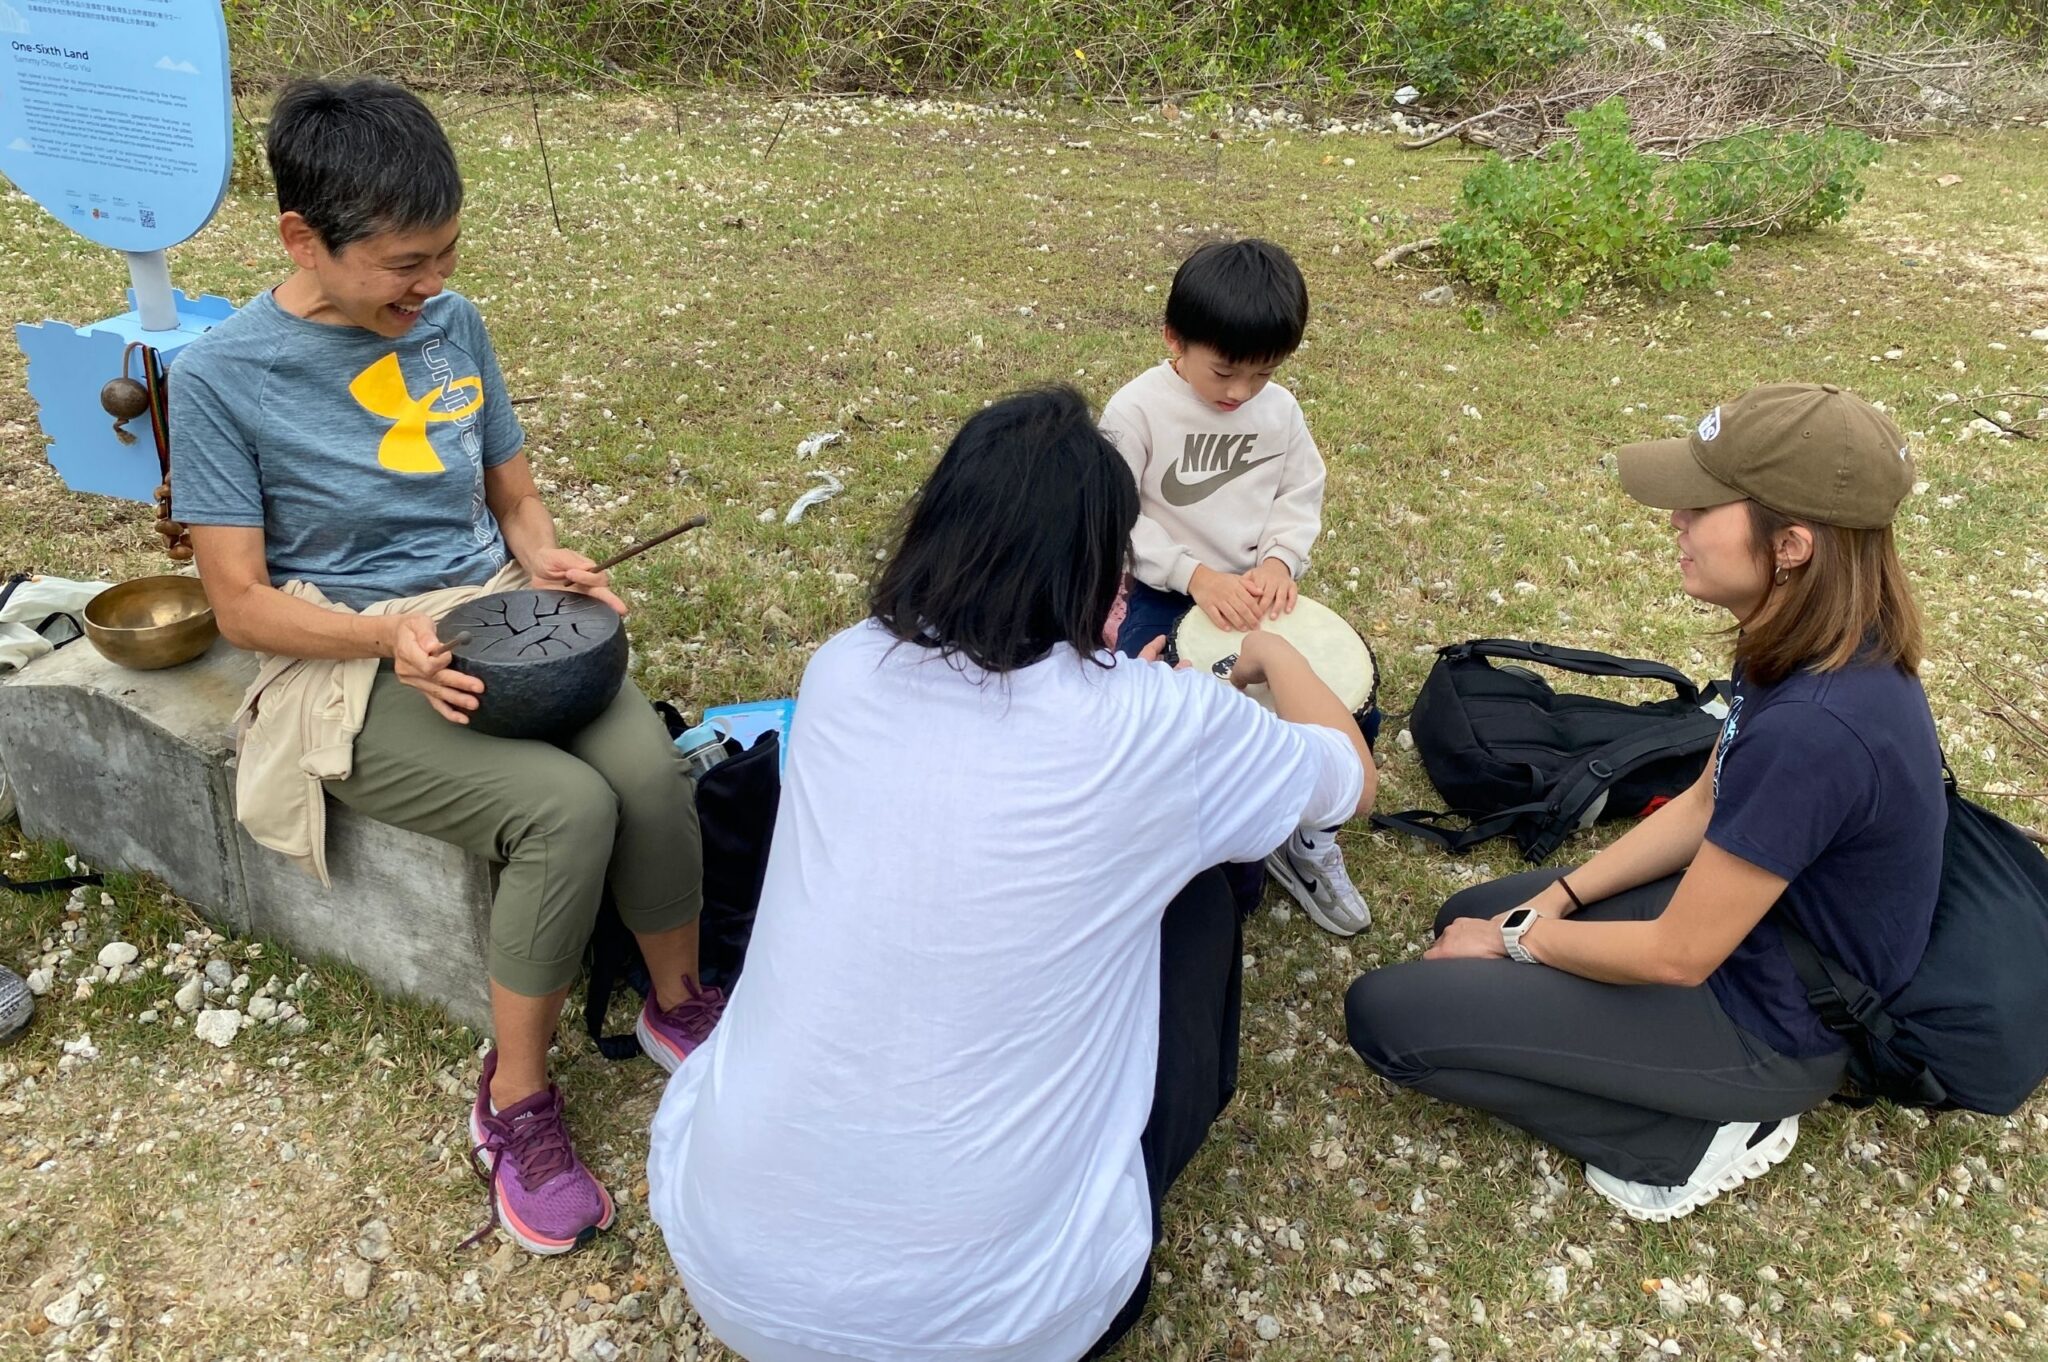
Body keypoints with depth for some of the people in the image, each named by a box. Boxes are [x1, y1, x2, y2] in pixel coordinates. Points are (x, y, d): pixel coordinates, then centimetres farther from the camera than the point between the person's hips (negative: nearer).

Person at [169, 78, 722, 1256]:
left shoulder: (452, 323, 5)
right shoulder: (222, 377, -8)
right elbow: (241, 600, -7)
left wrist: (549, 561, -9)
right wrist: (392, 637, -23)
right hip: (347, 666, -4)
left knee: (649, 768, -26)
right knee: (565, 807, -30)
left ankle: (679, 1005, 1)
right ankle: (517, 1102, -8)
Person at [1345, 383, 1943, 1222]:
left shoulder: (1813, 730, -36)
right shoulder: (1817, 650, -7)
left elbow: (1677, 957, -25)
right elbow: (1703, 808, 6)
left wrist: (1519, 940, -9)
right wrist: (1551, 901, 2)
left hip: (1769, 1018, -9)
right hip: (1743, 918, 9)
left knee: (1387, 1015, -12)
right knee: (1467, 917, 22)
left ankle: (1699, 1132, -2)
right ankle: (1710, 1095, 13)